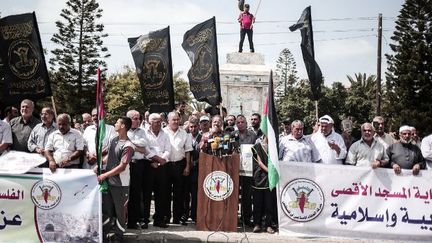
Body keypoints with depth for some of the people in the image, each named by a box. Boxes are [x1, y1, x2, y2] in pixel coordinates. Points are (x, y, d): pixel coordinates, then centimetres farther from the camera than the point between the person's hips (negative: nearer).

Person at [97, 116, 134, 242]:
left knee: (119, 210, 7)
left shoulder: (127, 146, -19)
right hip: (108, 181, 7)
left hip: (120, 184, -7)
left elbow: (122, 167, -21)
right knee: (106, 208, 14)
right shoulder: (113, 140, 5)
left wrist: (105, 175, -18)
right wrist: (99, 165, 6)